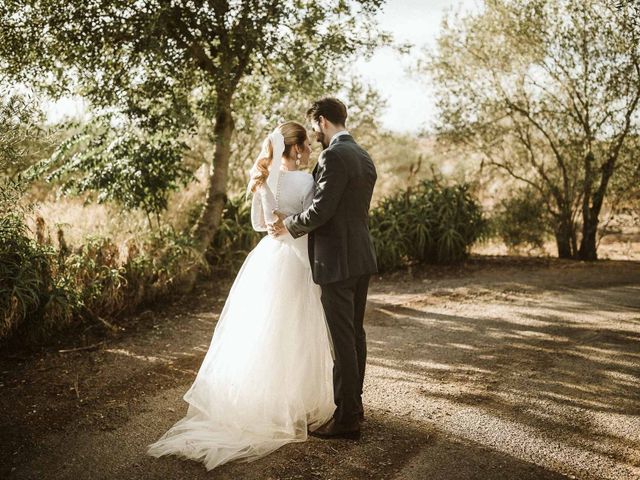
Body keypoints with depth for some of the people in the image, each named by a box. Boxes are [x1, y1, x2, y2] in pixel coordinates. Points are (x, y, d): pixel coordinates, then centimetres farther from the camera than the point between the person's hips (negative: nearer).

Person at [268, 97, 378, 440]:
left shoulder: (334, 156, -16)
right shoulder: (364, 157, 14)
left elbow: (321, 210, -22)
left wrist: (289, 225, -5)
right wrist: (296, 219, 18)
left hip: (337, 260, -10)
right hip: (361, 256, 10)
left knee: (342, 338, -3)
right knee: (355, 332, 18)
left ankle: (346, 419, 5)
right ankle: (354, 403, 31)